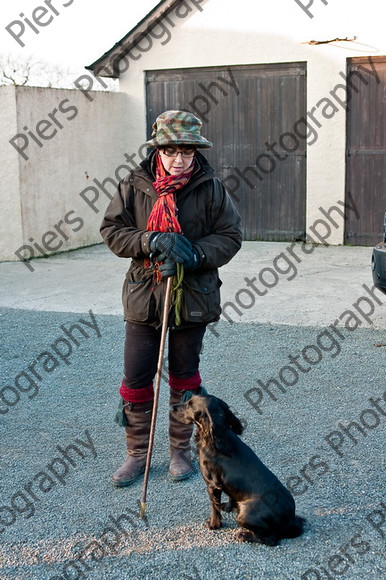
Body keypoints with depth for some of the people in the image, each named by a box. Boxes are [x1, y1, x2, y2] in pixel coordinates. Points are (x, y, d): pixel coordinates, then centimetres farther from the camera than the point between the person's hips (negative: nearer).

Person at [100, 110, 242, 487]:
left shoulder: (211, 188, -4)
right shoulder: (134, 186, -3)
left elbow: (230, 236, -3)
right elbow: (112, 230, -2)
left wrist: (194, 254, -20)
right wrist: (151, 241, -19)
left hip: (193, 297, 0)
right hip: (143, 296, 1)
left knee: (184, 376, 13)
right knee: (136, 378, 3)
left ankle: (180, 449, 30)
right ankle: (137, 453, 21)